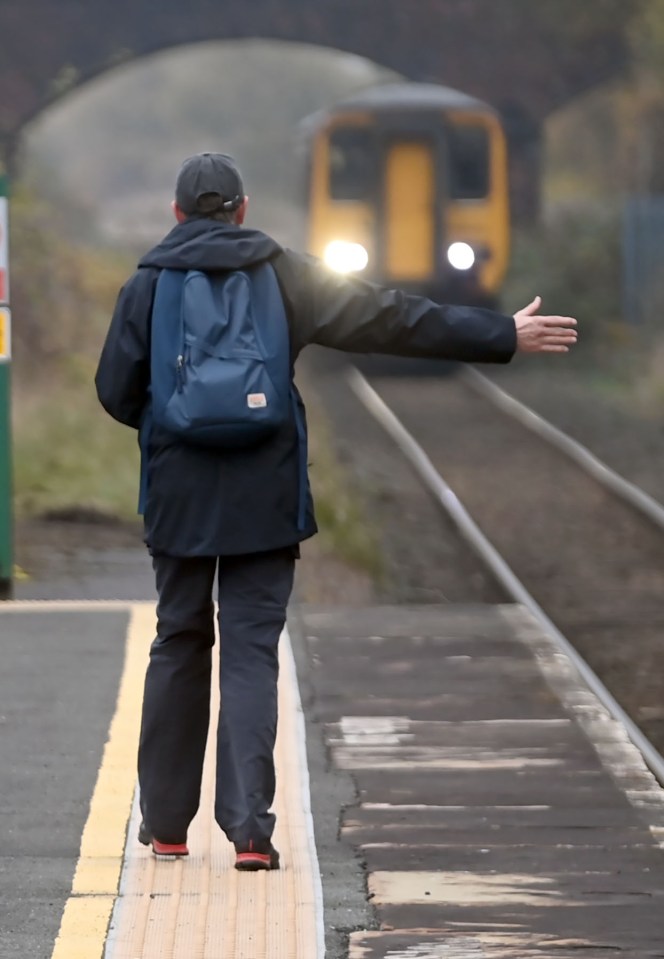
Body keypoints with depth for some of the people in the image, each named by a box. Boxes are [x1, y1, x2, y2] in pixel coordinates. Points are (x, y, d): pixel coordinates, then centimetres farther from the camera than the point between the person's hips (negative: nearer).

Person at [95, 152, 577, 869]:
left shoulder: (146, 285, 0)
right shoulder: (284, 276, 0)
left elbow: (116, 392, 0)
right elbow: (393, 320, -1)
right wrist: (503, 337, 4)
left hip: (179, 499, 1)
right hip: (264, 501, -1)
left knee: (179, 647, 14)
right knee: (251, 653, 0)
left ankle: (165, 823, 19)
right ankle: (249, 827, -11)